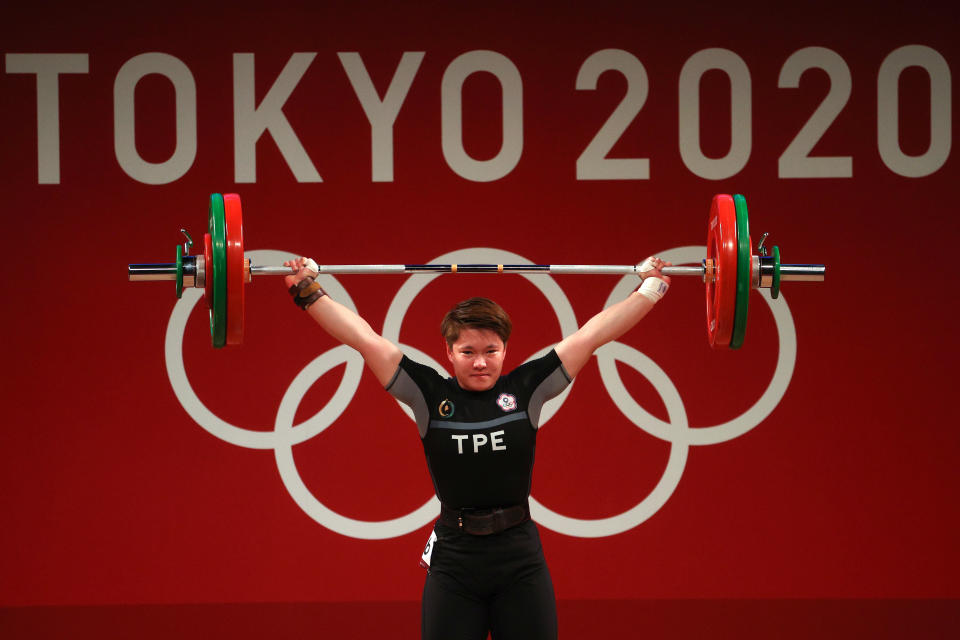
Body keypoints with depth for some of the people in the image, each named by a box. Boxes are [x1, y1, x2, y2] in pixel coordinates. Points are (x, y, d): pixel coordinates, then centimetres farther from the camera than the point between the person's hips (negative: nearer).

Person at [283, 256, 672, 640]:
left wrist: (650, 288, 7)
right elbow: (365, 339, 0)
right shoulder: (429, 395, 0)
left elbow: (591, 335, 4)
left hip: (521, 559, 1)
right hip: (453, 560, -1)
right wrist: (308, 291, 0)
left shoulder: (526, 390, 2)